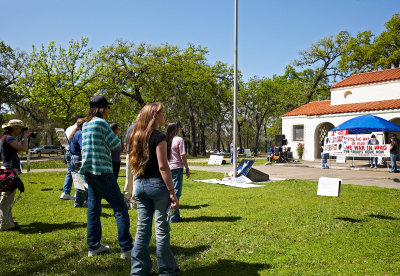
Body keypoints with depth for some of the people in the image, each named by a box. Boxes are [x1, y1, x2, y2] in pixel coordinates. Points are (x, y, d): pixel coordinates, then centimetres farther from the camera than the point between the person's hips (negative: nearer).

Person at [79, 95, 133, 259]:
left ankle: (93, 247, 21)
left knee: (93, 209, 13)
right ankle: (126, 248, -1)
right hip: (102, 171, -9)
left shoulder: (85, 125, 14)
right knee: (120, 208, -3)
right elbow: (116, 144, -10)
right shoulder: (101, 123, -12)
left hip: (89, 171, 9)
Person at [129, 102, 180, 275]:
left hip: (140, 185, 7)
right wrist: (172, 192, -15)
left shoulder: (136, 136, 11)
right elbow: (163, 166, -17)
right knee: (162, 230, 4)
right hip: (157, 184, -7)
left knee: (142, 229, 12)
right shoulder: (158, 137, -12)